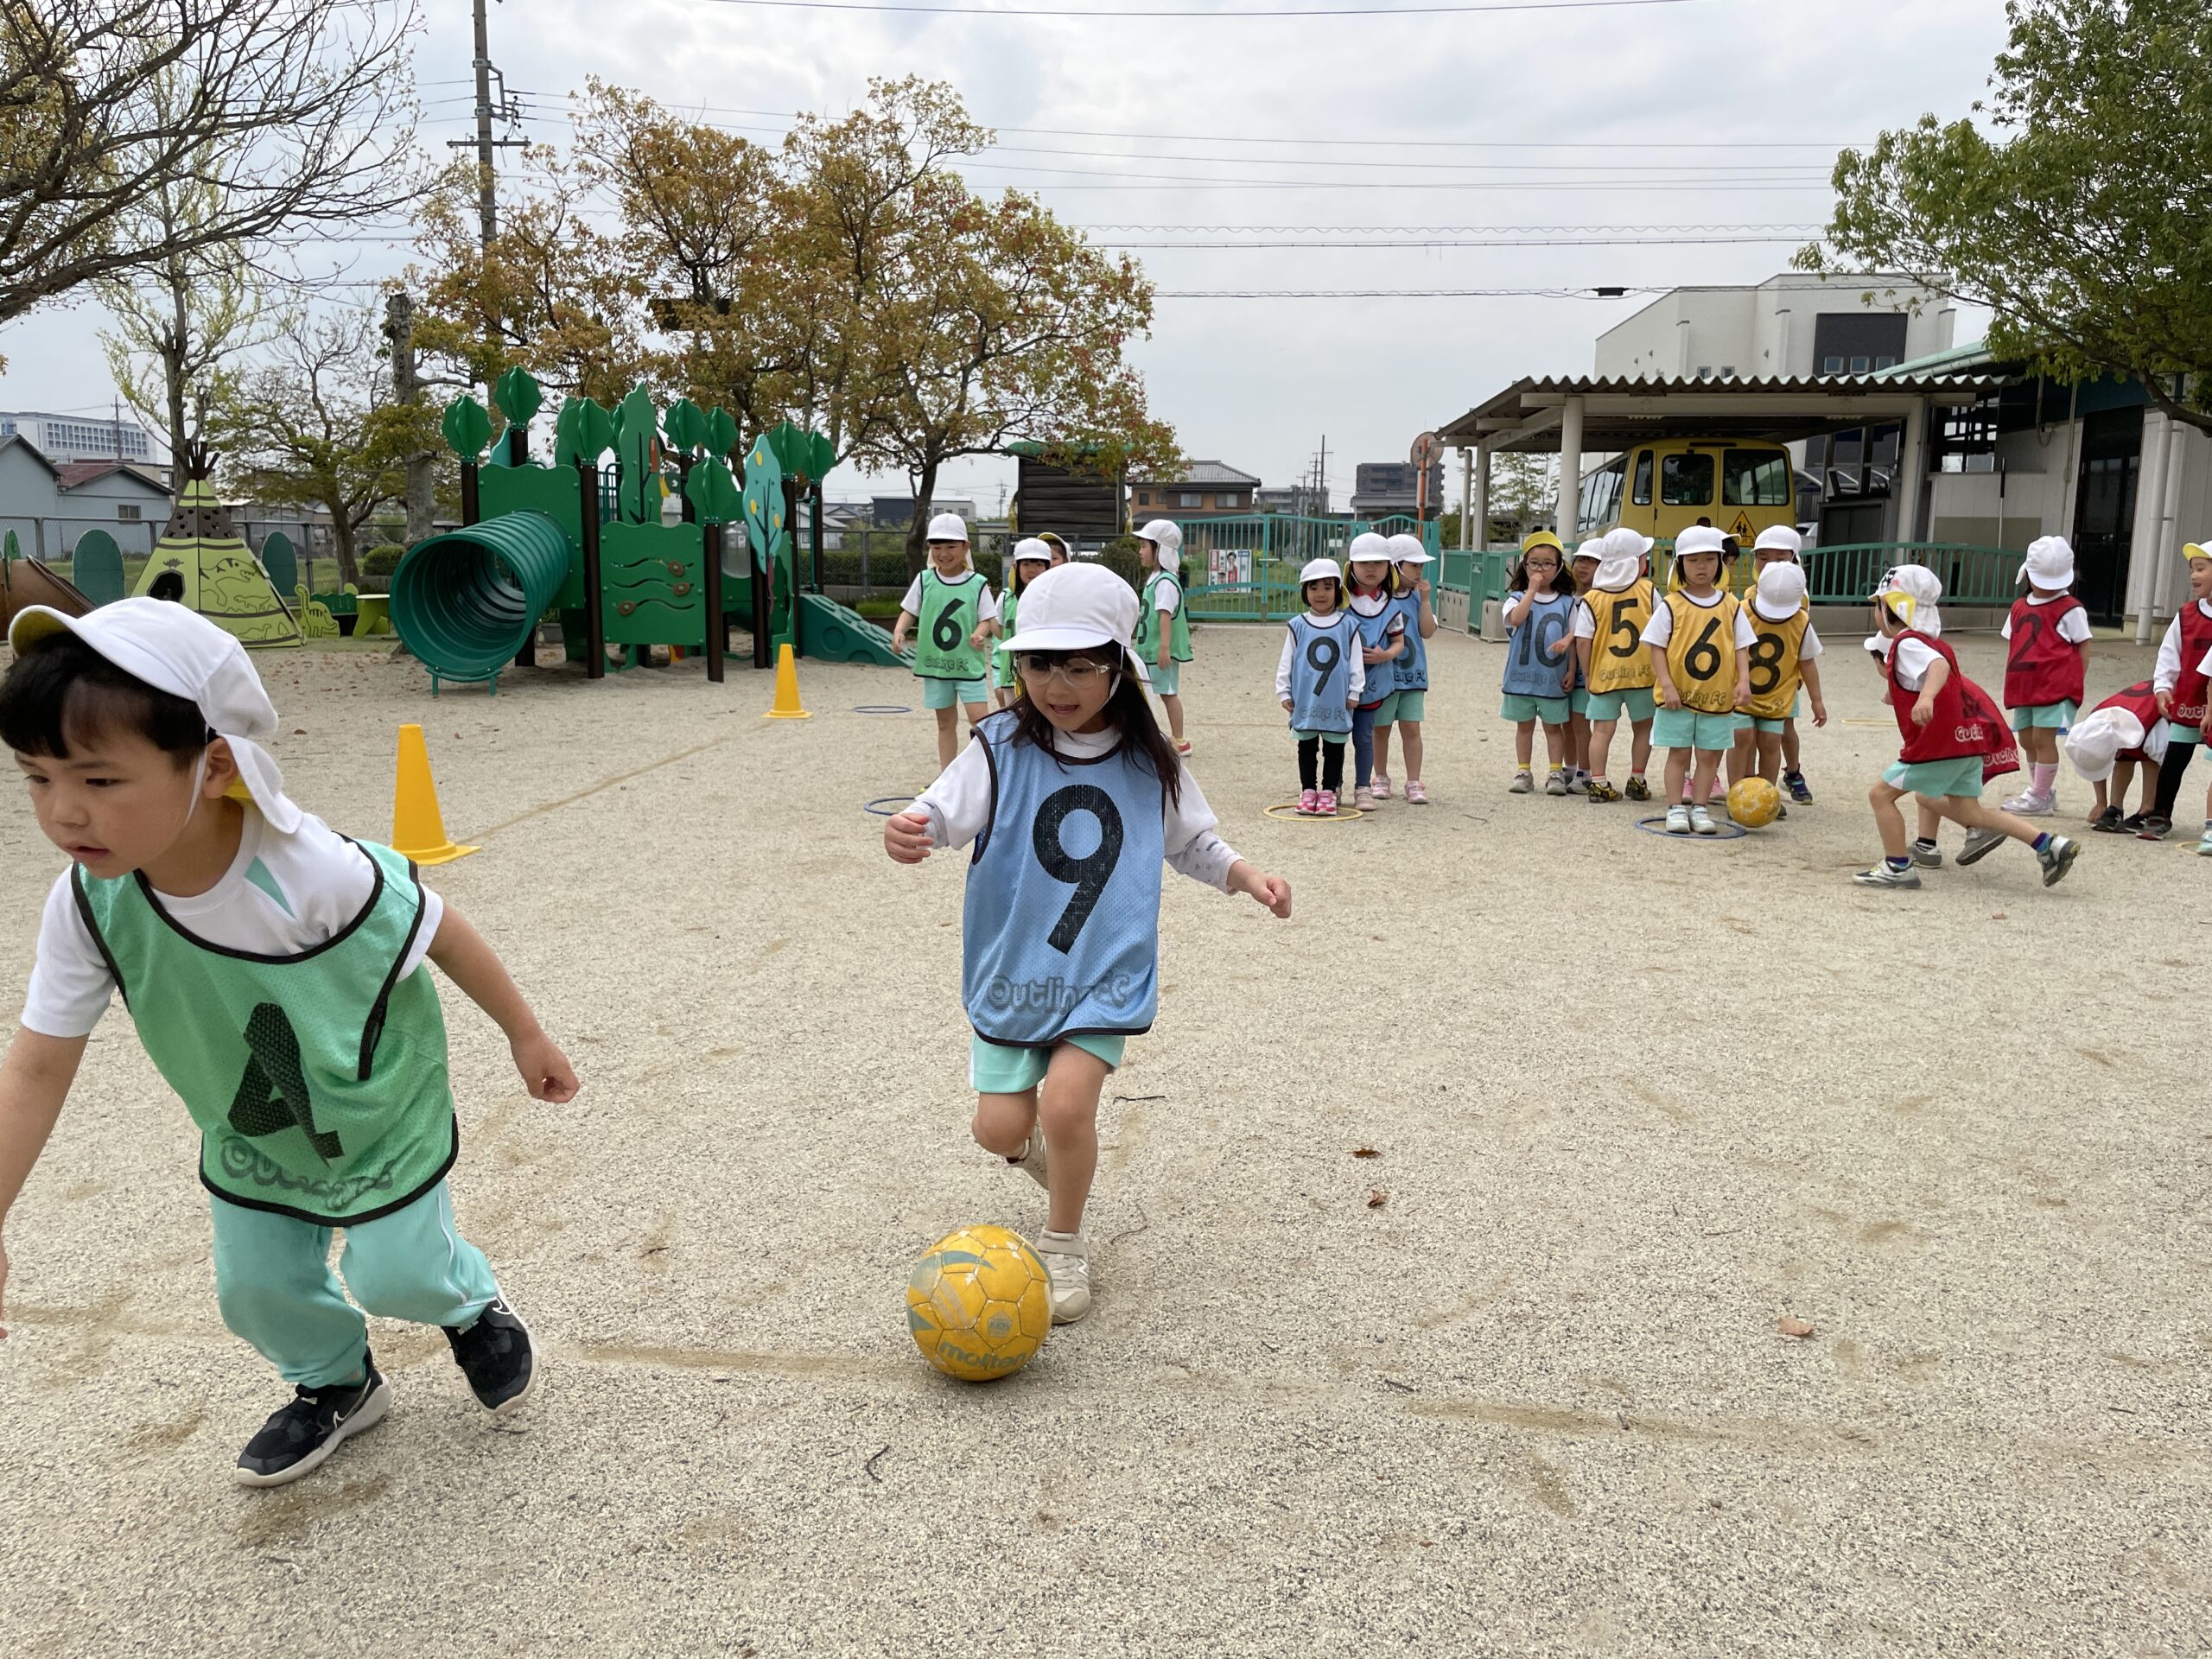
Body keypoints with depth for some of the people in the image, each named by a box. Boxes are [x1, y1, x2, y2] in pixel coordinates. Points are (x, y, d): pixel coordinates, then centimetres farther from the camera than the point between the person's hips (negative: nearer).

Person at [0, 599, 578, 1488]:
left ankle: (474, 1307, 44)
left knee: (395, 1272, 7)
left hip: (379, 1112, -5)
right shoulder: (88, 904, -23)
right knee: (256, 1288, 15)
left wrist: (526, 1035, -10)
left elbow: (440, 932, -22)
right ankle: (337, 1385, 47)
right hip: (249, 1135, 5)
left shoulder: (311, 871, -38)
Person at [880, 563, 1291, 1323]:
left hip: (1108, 969, 0)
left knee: (1066, 1103, -17)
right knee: (999, 1129, 3)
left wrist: (1247, 876, -2)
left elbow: (1191, 842, 13)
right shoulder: (1001, 748, -9)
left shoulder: (1150, 763, -2)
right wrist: (909, 830, -45)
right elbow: (946, 810, -23)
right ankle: (1044, 1142, 42)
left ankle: (1064, 1245, 10)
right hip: (1013, 967, 1)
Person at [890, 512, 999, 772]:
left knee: (979, 716, -13)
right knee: (945, 722, 11)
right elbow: (909, 611, 5)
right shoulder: (924, 580, 0)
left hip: (969, 663, -2)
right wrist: (899, 631, -14)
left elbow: (987, 619, -2)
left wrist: (980, 632, -23)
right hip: (934, 662, 2)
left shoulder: (977, 584, -5)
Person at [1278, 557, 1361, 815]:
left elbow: (1356, 663, 4)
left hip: (1337, 703, 0)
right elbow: (1285, 662, 4)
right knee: (1307, 747, 10)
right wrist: (1284, 693, 2)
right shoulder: (1297, 626, 1)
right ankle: (1308, 791, 19)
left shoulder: (1347, 626, 1)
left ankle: (1328, 791, 16)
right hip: (1305, 701, 0)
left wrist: (1354, 693, 1)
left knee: (1334, 748, 7)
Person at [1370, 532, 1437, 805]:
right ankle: (1381, 778, 24)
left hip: (1413, 674, 3)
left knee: (1411, 728, 2)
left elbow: (1428, 632, -1)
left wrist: (1425, 599, -6)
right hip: (1383, 674, -3)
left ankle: (1414, 783, 6)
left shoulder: (1417, 598, 6)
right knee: (1381, 729, 9)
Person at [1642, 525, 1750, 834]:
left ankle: (1699, 808, 15)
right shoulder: (1671, 605, -3)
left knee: (1709, 756, 6)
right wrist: (1666, 684, -13)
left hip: (1718, 696, 2)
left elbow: (1741, 647, 5)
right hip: (1678, 696, -2)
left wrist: (1744, 681, -9)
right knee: (1679, 753, 4)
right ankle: (1676, 808, 10)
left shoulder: (1731, 606, 4)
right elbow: (1657, 646, -5)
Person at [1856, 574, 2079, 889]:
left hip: (1941, 742, -10)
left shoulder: (1906, 644, -13)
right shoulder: (1926, 641, 17)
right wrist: (1899, 694, 43)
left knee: (1881, 794, -1)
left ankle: (1897, 868, 1)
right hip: (1968, 737, 10)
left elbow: (1939, 665, -33)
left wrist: (1926, 696, -52)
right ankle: (2049, 845, 10)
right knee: (1967, 809, 18)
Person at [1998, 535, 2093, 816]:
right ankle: (2045, 792, 27)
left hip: (2056, 685, -7)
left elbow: (2083, 646, -2)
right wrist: (2012, 683, 13)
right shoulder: (2020, 607, 14)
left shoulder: (2070, 609, -4)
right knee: (2027, 740, 12)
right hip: (2025, 686, 7)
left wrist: (2077, 682, -6)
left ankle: (2039, 797, -1)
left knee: (2043, 739, -9)